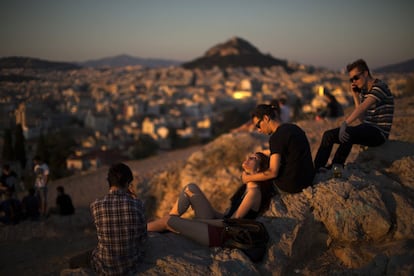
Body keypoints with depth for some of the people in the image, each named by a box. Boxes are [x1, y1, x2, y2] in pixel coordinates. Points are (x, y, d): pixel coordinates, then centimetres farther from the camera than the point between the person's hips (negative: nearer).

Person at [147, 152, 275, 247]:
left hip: (221, 234, -9)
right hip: (218, 222, 9)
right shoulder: (246, 186, 12)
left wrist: (198, 220, -14)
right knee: (191, 188, -3)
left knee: (168, 221, -17)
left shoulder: (254, 192, -16)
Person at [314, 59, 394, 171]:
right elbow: (362, 118, 9)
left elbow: (362, 107, -27)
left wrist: (345, 124, -38)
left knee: (348, 132, -35)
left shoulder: (379, 87, -12)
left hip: (379, 133, -9)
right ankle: (315, 169, -12)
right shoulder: (364, 91, 14)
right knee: (328, 135, -2)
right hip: (367, 130, 9)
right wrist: (355, 95, 3)